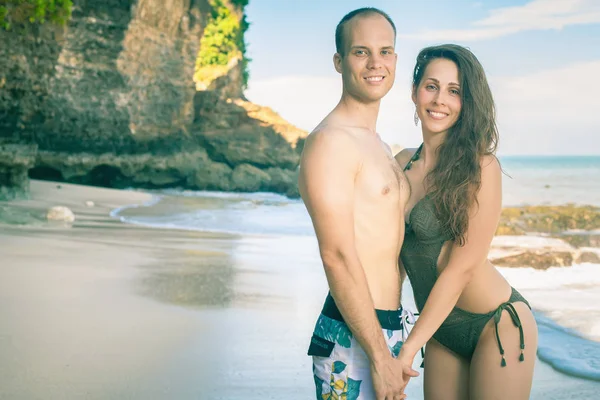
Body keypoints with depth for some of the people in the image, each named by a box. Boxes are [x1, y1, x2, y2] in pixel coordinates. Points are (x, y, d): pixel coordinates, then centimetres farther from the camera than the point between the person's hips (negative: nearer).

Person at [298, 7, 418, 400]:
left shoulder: (378, 145, 16)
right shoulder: (329, 142, -14)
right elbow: (337, 256, -20)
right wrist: (381, 358, -20)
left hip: (385, 328, 9)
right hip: (352, 340, -9)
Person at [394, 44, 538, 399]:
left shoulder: (479, 167, -16)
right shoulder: (403, 163, 3)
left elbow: (462, 267, -18)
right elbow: (398, 251, 9)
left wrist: (410, 347, -17)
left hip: (497, 325, -5)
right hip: (441, 332, 6)